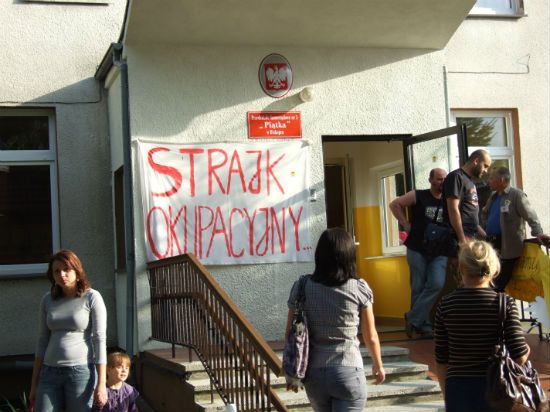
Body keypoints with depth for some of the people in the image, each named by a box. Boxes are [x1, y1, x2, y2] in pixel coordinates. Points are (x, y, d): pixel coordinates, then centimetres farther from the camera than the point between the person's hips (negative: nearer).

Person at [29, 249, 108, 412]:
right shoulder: (48, 300, 8)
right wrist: (34, 384, 11)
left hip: (81, 371, -4)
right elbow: (42, 341, 12)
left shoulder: (92, 297, -5)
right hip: (50, 373, 4)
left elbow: (99, 340, -8)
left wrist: (101, 383, -13)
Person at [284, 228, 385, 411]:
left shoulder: (301, 288, -4)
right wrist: (378, 365, 18)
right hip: (348, 372, -3)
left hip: (314, 374, 3)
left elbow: (291, 334, 0)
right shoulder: (359, 288, -8)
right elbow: (370, 337, 0)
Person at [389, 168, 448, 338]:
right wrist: (406, 224, -5)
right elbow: (394, 204, 1)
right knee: (418, 288, 3)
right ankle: (424, 326, 16)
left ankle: (413, 318, -1)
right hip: (417, 249, -2)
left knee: (437, 284, -15)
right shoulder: (418, 196, -2)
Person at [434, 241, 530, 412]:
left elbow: (441, 361, 1)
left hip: (458, 391, 1)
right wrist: (527, 350, 10)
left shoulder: (446, 305, -4)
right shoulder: (504, 303, -7)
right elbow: (520, 356, -13)